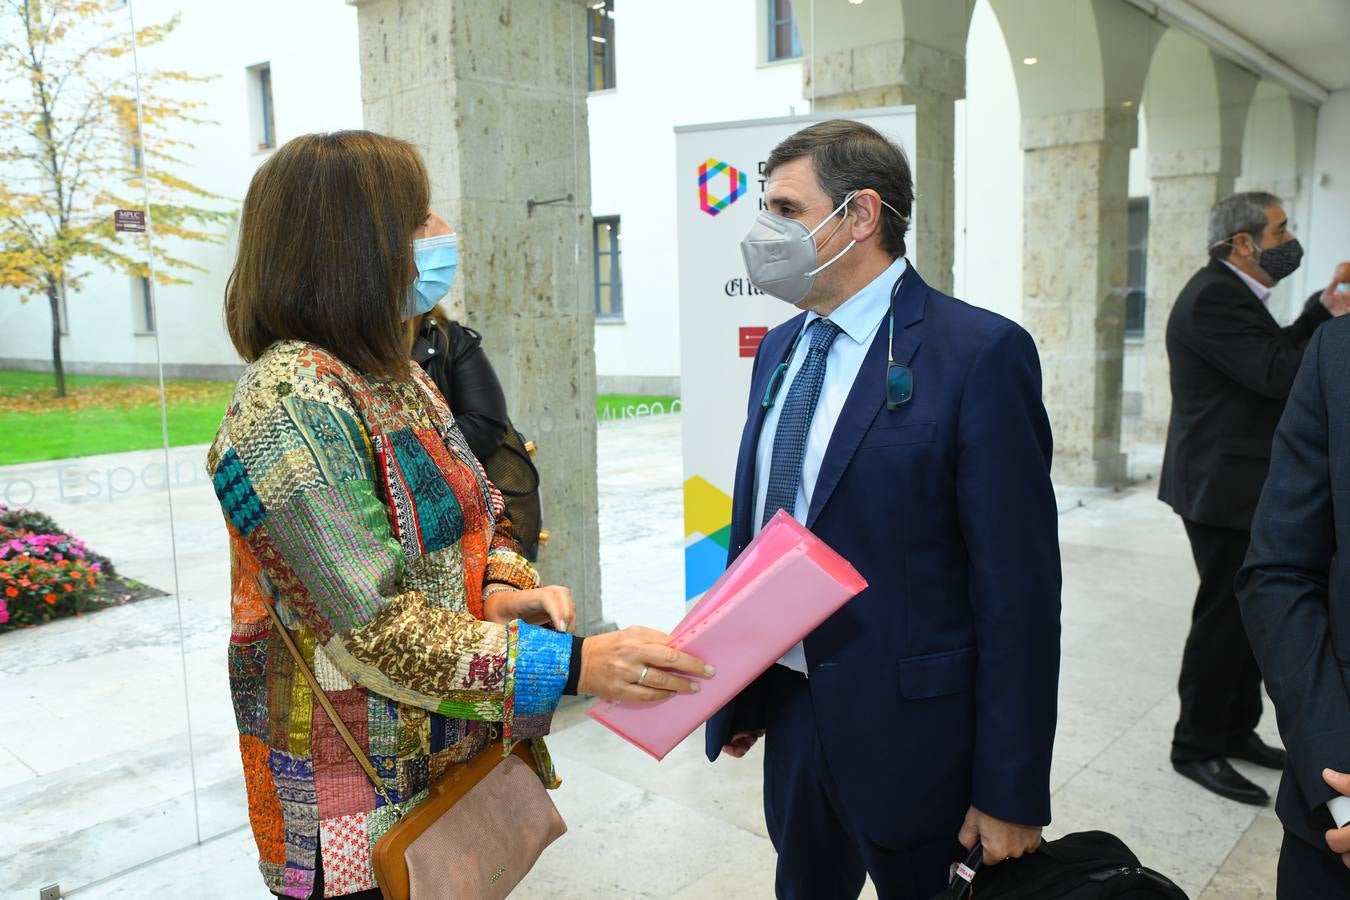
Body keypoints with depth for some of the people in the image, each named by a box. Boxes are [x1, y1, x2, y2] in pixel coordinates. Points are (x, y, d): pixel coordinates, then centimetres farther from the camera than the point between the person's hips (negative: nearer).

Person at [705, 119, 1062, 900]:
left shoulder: (979, 353, -16)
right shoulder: (781, 348, 6)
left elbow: (1018, 589, -16)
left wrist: (1012, 795, -14)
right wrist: (737, 687, 13)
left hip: (910, 729, -6)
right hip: (789, 712, 6)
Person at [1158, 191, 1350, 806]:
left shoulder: (1233, 293, 14)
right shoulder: (1212, 299, -19)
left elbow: (1276, 356, 15)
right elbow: (1279, 374, -24)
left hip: (1245, 484, 10)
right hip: (1223, 486, -10)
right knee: (1225, 616, -1)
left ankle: (1236, 730, 31)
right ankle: (1196, 747, 13)